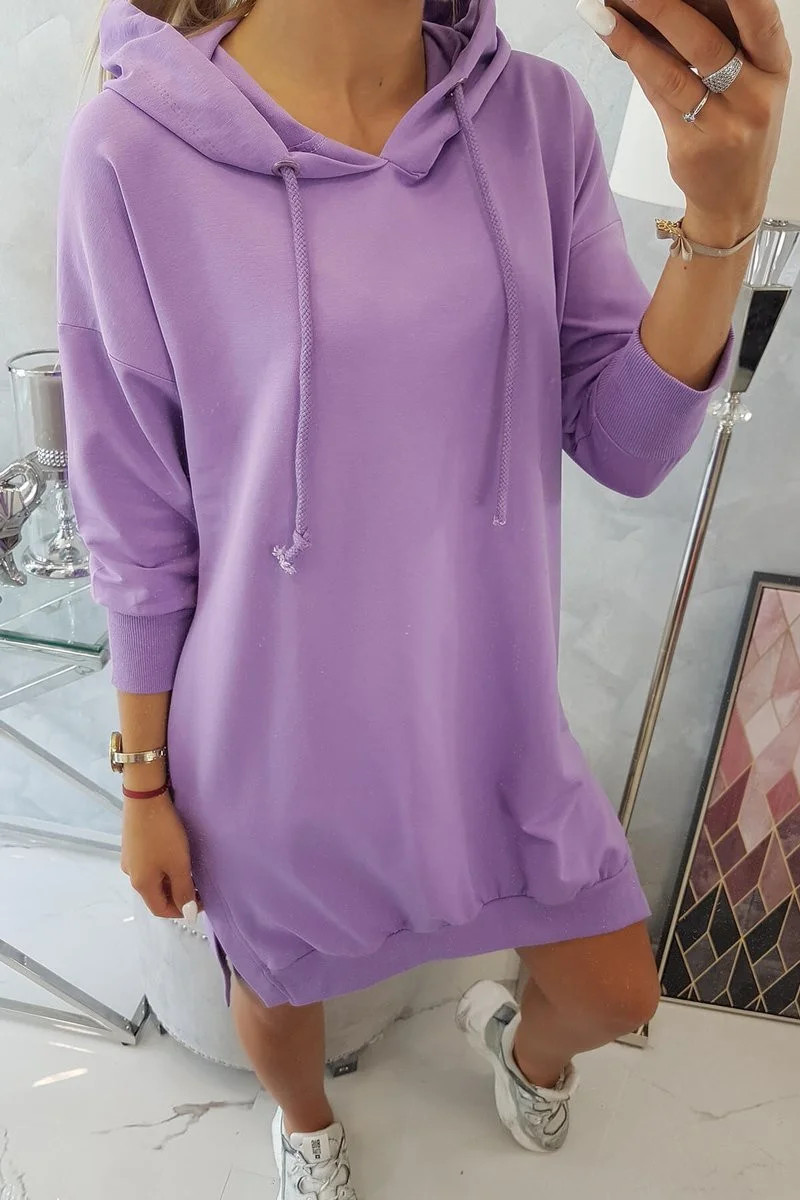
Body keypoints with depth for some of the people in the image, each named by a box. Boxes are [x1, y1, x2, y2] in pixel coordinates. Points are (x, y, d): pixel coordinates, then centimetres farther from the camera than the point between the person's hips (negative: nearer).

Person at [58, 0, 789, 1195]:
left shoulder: (537, 118, -7)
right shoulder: (137, 154, -17)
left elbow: (624, 445, -7)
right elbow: (138, 521, -10)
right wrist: (145, 781, -1)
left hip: (491, 706, 3)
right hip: (278, 735, -2)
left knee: (615, 995, 21)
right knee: (280, 988, 25)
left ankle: (522, 1041, 61)